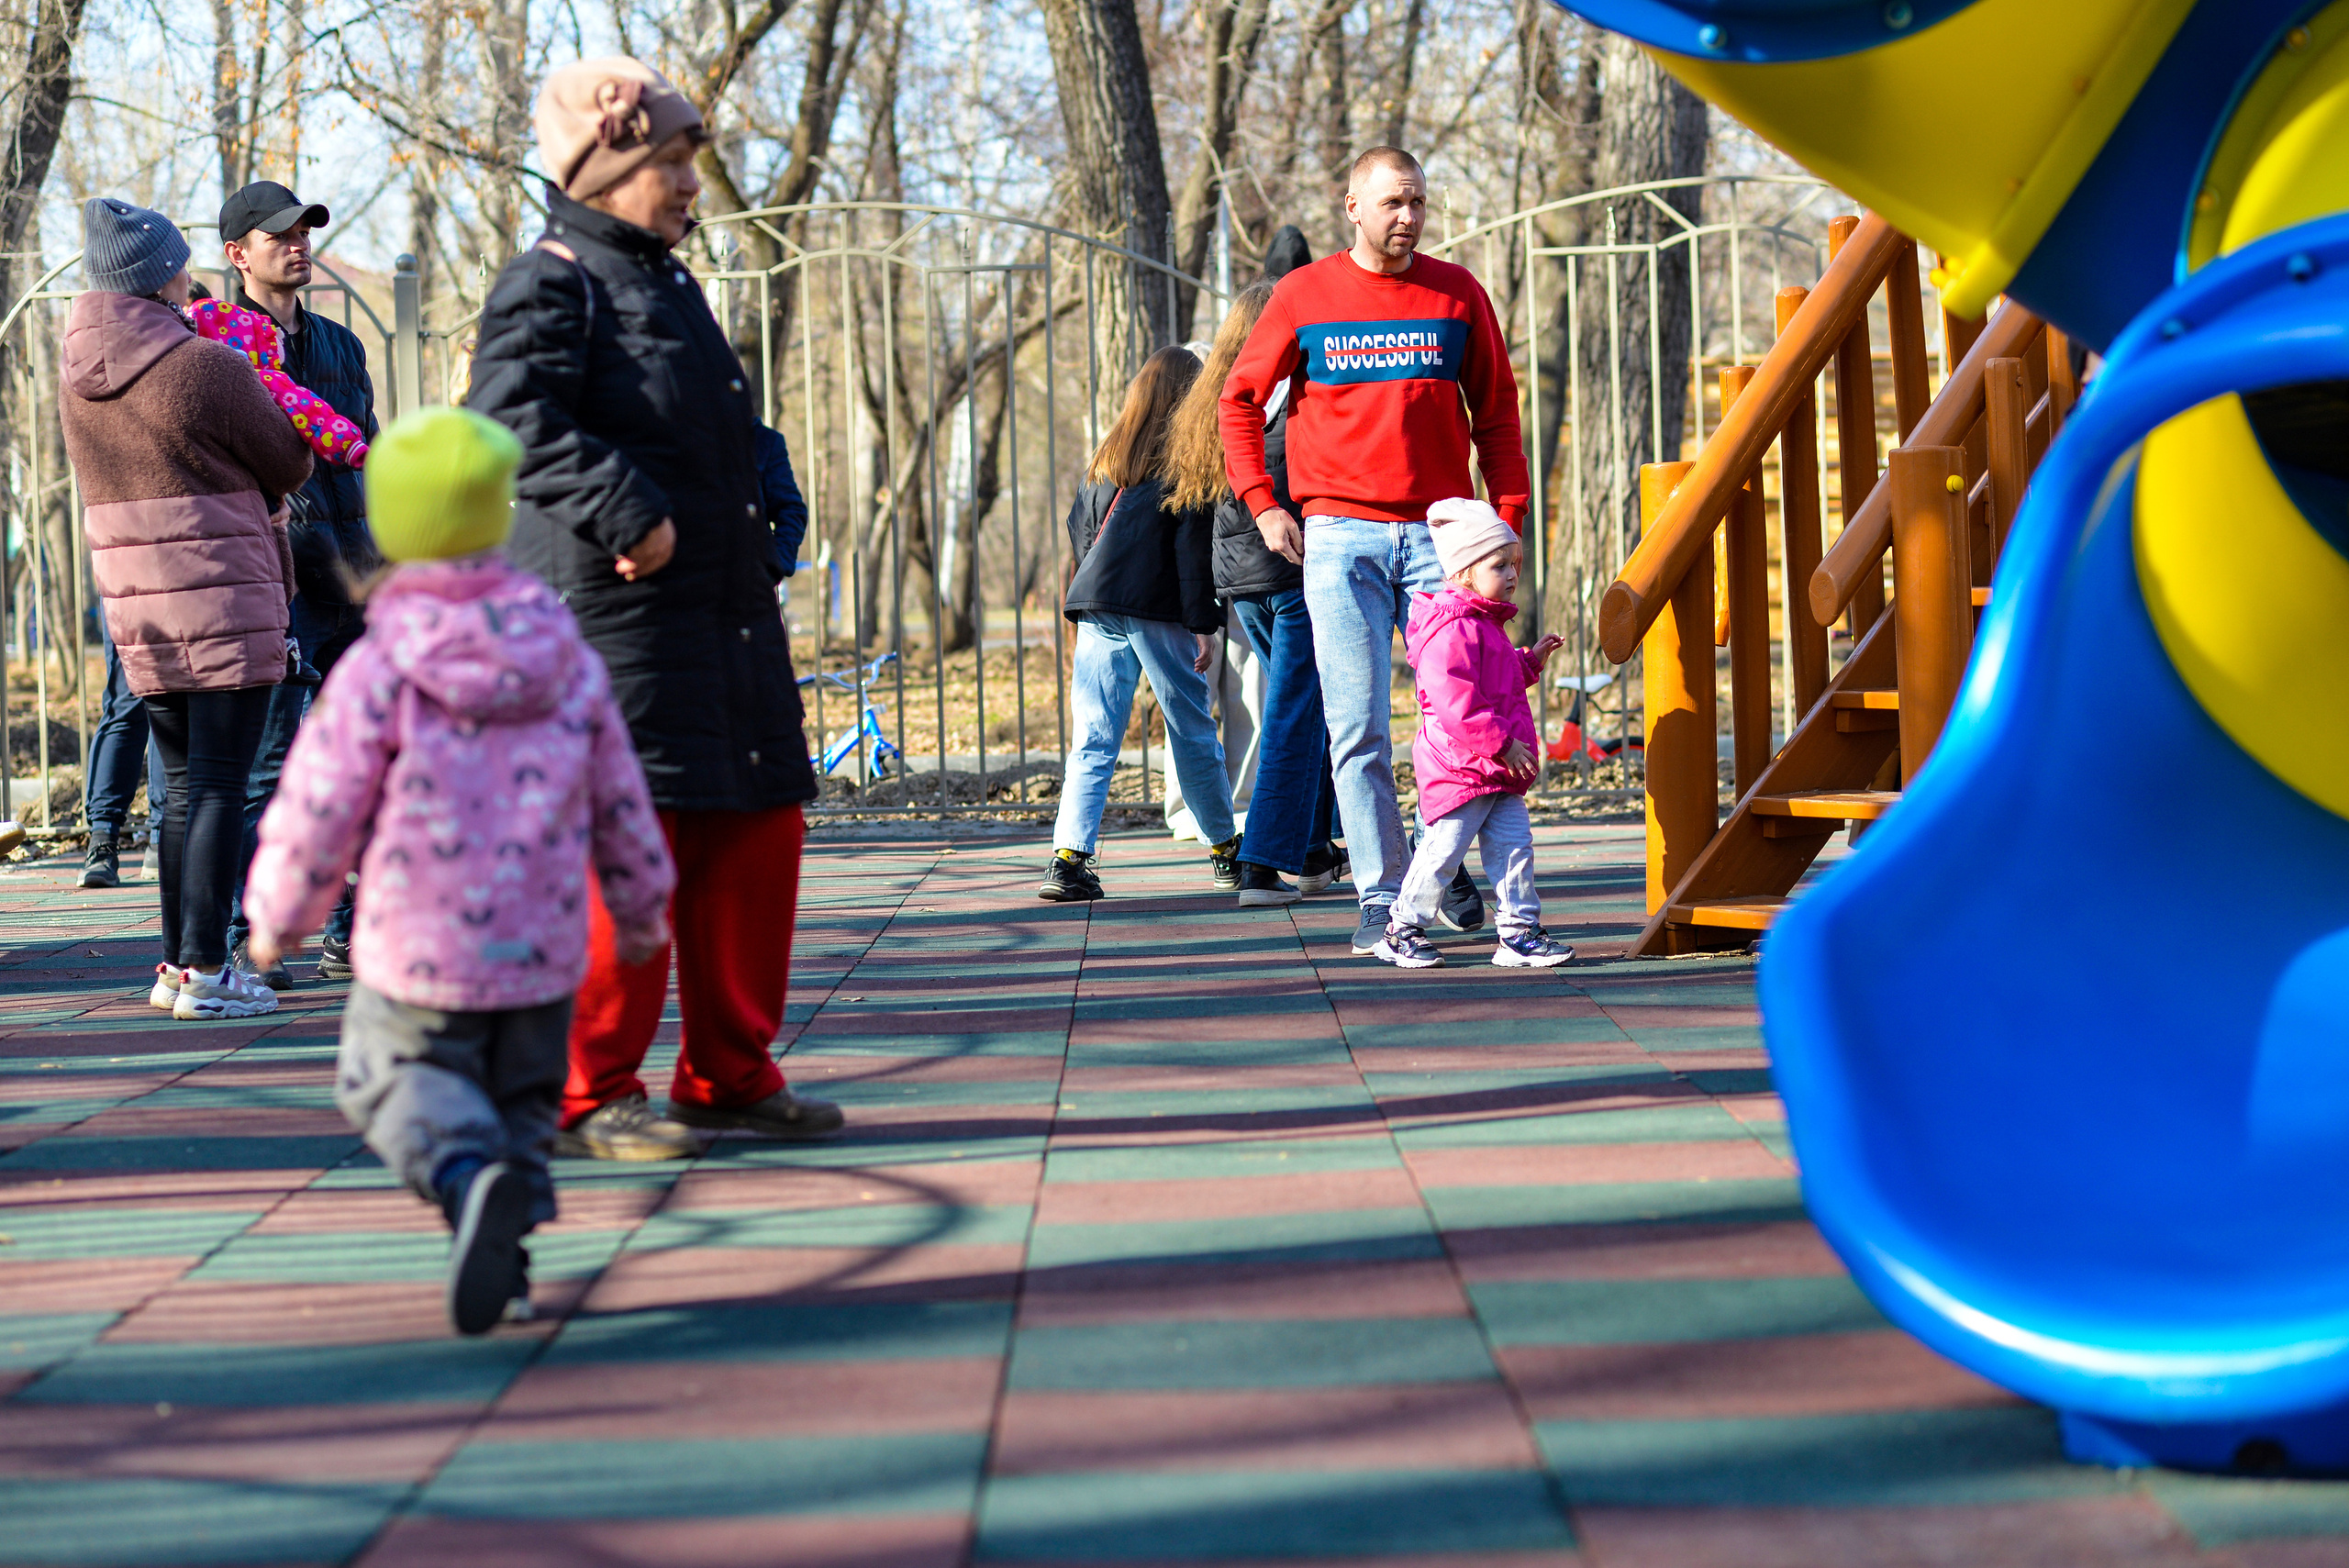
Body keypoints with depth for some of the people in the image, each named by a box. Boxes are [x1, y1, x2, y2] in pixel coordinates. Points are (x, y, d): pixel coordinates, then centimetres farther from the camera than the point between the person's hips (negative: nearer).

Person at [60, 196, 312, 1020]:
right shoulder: (207, 369, -13)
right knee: (219, 786, -4)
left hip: (135, 607, 7)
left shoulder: (76, 383, 8)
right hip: (226, 601, -7)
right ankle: (204, 971, -6)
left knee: (184, 788, 15)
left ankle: (177, 962, 18)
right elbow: (288, 465, -1)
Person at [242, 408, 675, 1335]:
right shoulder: (568, 662, 0)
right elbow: (620, 804, 8)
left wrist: (276, 915, 8)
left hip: (418, 954, -3)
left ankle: (471, 1173, -19)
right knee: (522, 1092, 21)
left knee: (399, 1080, 12)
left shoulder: (378, 671, -13)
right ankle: (503, 1252, 7)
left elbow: (319, 812, -10)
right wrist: (642, 912, 25)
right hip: (543, 949, 3)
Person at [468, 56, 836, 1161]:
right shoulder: (551, 283, -7)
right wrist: (626, 512, -28)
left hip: (724, 615, 9)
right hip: (613, 619, -9)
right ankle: (590, 1093, 1)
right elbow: (511, 419, -23)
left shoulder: (669, 284, 22)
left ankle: (730, 1072, 21)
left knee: (756, 832, 10)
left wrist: (758, 555, 23)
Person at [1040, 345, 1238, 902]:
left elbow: (1079, 529, 17)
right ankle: (1226, 853, 19)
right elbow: (1194, 543, -9)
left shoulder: (1106, 458, 15)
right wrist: (1203, 622, -9)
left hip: (1097, 607, 5)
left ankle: (1069, 857, -11)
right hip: (1158, 611, -5)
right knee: (1193, 734, 7)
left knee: (1093, 741, 2)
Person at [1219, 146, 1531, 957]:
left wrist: (1507, 515, 2)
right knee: (1358, 729, -4)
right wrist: (1262, 504, 1)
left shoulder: (1458, 292, 8)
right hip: (1340, 538, -1)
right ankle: (1381, 899, -1)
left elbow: (1495, 411, 11)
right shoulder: (1304, 295, 4)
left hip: (1439, 532, 1)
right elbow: (1240, 401, 10)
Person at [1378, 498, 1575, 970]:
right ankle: (1401, 931, 9)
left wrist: (1530, 661, 19)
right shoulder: (1452, 630, -19)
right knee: (1442, 852, -4)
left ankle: (1519, 931, 8)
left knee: (1514, 847, 4)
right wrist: (1502, 744, -23)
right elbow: (1457, 704, -25)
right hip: (1458, 768, -10)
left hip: (1498, 772, 10)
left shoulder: (1486, 624, 16)